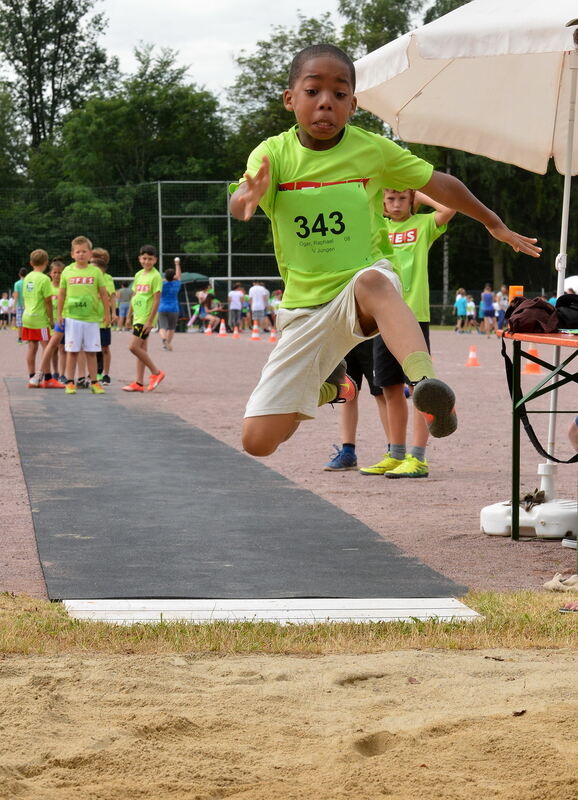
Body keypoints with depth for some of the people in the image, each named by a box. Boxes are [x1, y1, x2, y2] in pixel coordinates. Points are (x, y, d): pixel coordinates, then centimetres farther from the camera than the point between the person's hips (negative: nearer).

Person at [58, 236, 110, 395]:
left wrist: (107, 314, 4)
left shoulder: (95, 271, 2)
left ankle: (94, 382, 8)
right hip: (72, 317, 0)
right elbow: (61, 294, 9)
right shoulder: (67, 271, 4)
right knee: (72, 351, 2)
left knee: (91, 352, 3)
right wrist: (60, 314, 6)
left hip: (92, 317, 0)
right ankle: (70, 383, 7)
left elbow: (103, 293, 6)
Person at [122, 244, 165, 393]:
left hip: (146, 318, -8)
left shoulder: (155, 276, -10)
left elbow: (157, 300, -14)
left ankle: (156, 372, -3)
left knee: (134, 346, -14)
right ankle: (139, 382, 11)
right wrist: (129, 316, 19)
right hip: (138, 317, 8)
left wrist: (150, 320, -18)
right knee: (141, 349, 9)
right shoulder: (139, 275, 13)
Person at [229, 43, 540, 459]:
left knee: (372, 281, -41)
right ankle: (325, 382, 31)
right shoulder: (273, 154, -6)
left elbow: (439, 184, 13)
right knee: (258, 440, -2)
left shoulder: (374, 149, -2)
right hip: (305, 309, 2)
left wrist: (494, 224, 21)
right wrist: (249, 196, -50)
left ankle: (426, 379, -62)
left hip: (364, 281, -2)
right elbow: (239, 206, -26)